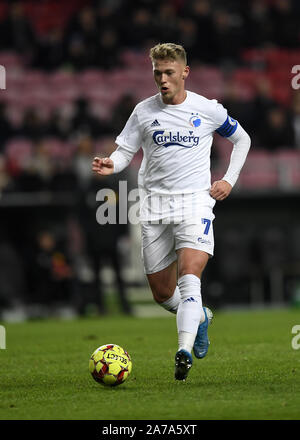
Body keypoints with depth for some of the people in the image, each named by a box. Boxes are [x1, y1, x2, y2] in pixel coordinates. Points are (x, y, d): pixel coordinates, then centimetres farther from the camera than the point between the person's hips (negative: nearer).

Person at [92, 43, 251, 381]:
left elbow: (241, 140, 17)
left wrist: (229, 179, 5)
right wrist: (110, 164, -15)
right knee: (162, 293, 7)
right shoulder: (144, 111, 4)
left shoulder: (207, 109, 2)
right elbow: (125, 151, 8)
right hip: (154, 206, 3)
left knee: (189, 279, -23)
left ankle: (184, 350, -32)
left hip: (195, 202, -3)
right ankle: (200, 316, 38)